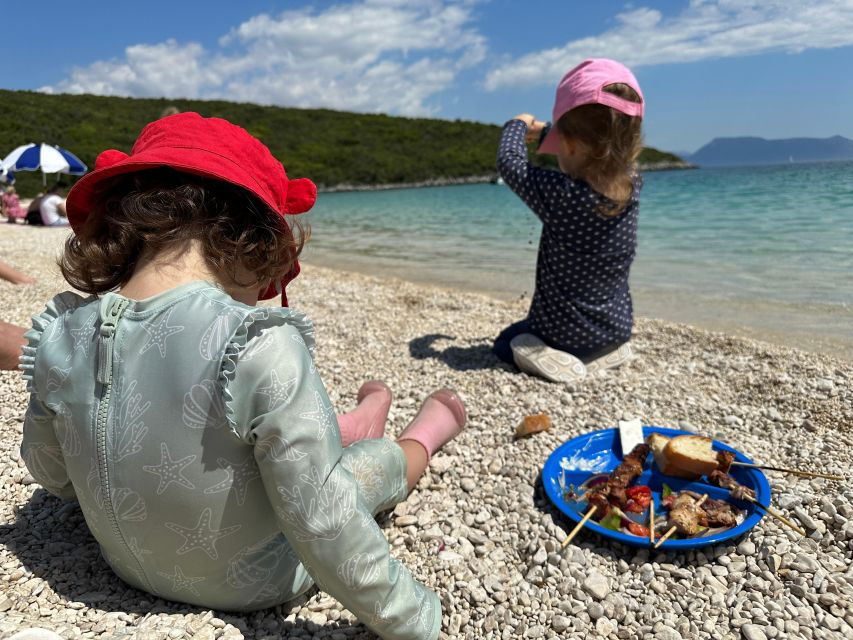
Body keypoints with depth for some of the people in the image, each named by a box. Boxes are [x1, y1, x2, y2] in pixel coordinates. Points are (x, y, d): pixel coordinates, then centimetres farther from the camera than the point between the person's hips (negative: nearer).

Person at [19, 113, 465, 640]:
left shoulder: (59, 335, -16)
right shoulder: (260, 346, -35)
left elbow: (49, 470, 2)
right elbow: (325, 528, -31)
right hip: (253, 583, -5)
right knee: (381, 458, 18)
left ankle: (349, 426, 55)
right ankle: (425, 435, 49)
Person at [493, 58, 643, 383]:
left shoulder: (561, 195, -28)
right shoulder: (631, 185, -12)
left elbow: (509, 162, -11)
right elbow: (598, 149, 10)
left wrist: (517, 126, 9)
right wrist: (542, 131, 21)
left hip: (562, 331, -6)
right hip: (618, 328, 6)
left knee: (504, 342, 22)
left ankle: (554, 358, -5)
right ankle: (603, 351, 10)